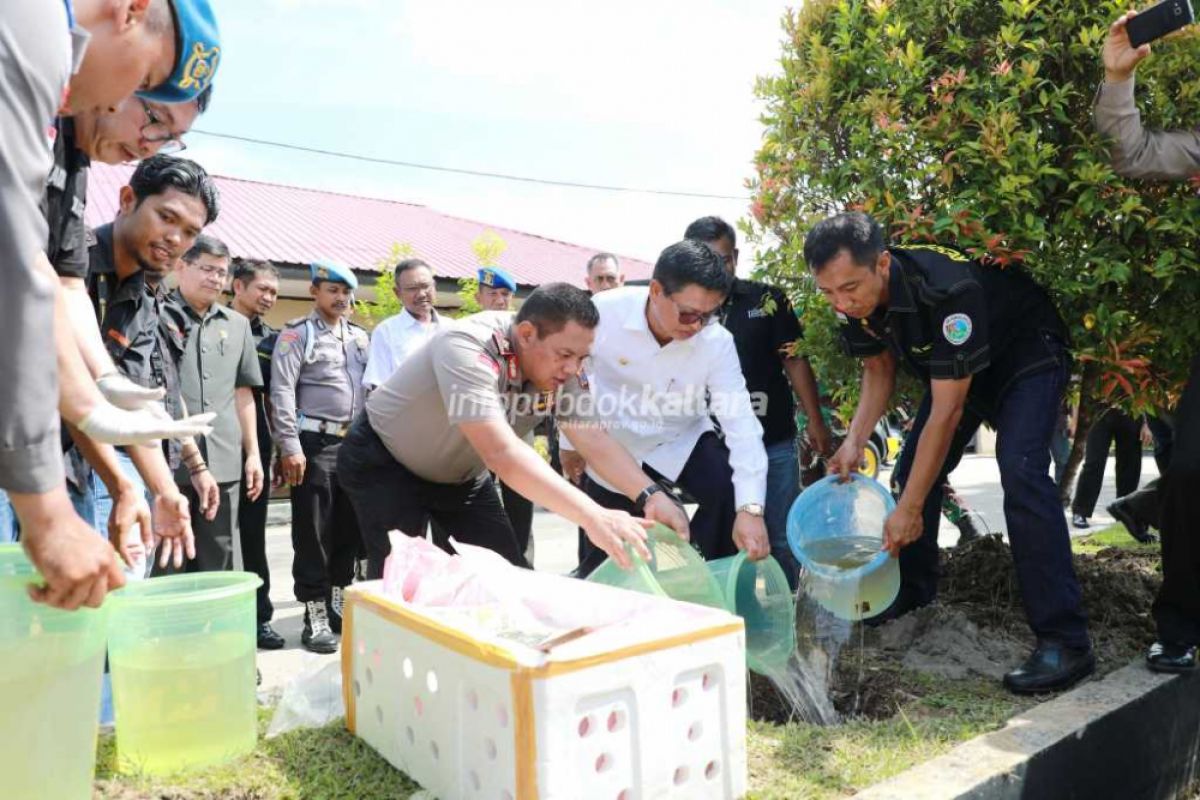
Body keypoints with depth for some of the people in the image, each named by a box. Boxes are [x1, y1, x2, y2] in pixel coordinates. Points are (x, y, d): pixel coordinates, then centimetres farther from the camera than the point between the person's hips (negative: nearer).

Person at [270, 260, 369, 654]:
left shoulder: (360, 337, 15)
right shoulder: (297, 334, -2)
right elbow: (282, 392, -9)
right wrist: (290, 447, -16)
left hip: (354, 442, 6)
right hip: (315, 443, -5)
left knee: (349, 528, 11)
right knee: (312, 532, 0)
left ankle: (339, 604, 24)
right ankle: (315, 617, 8)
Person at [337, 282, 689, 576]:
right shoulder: (468, 347, -37)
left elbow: (594, 438, -19)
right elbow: (501, 453, -47)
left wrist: (650, 495, -36)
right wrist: (592, 516, -55)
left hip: (461, 475, 6)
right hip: (385, 463, -6)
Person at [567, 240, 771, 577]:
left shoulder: (717, 342, -23)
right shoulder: (604, 312, -27)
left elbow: (740, 421, -28)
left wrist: (750, 508, -39)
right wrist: (571, 445, -2)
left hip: (681, 441, 1)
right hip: (612, 447, -1)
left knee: (729, 491, -25)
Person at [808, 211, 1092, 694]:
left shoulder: (947, 290, -40)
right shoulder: (855, 302, -19)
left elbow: (948, 410, -36)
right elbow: (879, 370, -1)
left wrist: (909, 509, -32)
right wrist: (855, 441, -17)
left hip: (1027, 357, -7)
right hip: (954, 367, 7)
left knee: (1021, 474, -26)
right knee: (913, 470, 4)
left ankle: (1065, 641, -21)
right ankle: (913, 590, 23)